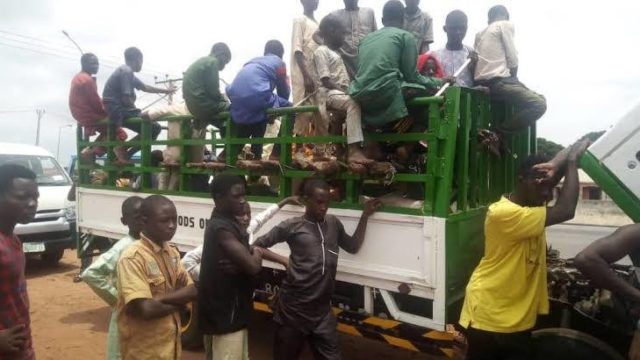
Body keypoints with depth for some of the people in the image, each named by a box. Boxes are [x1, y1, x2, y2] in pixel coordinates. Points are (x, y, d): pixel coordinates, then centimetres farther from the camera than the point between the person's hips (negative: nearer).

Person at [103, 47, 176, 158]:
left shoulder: (126, 71, 18)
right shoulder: (126, 71, -14)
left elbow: (145, 87, 31)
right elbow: (126, 99, -21)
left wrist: (165, 91, 38)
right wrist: (136, 110, -2)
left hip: (118, 109, 10)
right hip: (119, 111, -10)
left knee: (149, 127, 15)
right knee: (154, 128, -11)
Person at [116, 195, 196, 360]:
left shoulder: (172, 252, 3)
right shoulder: (132, 257, -20)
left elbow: (193, 291, -3)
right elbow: (146, 310, -27)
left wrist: (160, 299, -18)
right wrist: (178, 299, -11)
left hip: (170, 344, 7)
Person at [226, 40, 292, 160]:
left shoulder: (253, 61, 33)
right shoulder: (278, 62, 16)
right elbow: (284, 94, 18)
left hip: (237, 102, 7)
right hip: (257, 96, -7)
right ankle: (277, 153, 9)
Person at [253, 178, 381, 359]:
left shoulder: (334, 223, 9)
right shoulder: (291, 226, -5)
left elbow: (353, 247, 18)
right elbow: (256, 246, -1)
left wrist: (365, 215, 13)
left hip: (322, 310, 4)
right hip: (293, 307, -3)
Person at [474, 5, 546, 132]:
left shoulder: (480, 33, 22)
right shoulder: (506, 24, 2)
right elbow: (512, 59, -5)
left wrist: (512, 79, 18)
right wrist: (514, 77, 12)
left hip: (482, 82, 9)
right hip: (497, 80, -9)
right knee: (539, 104, -10)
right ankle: (499, 132, -11)